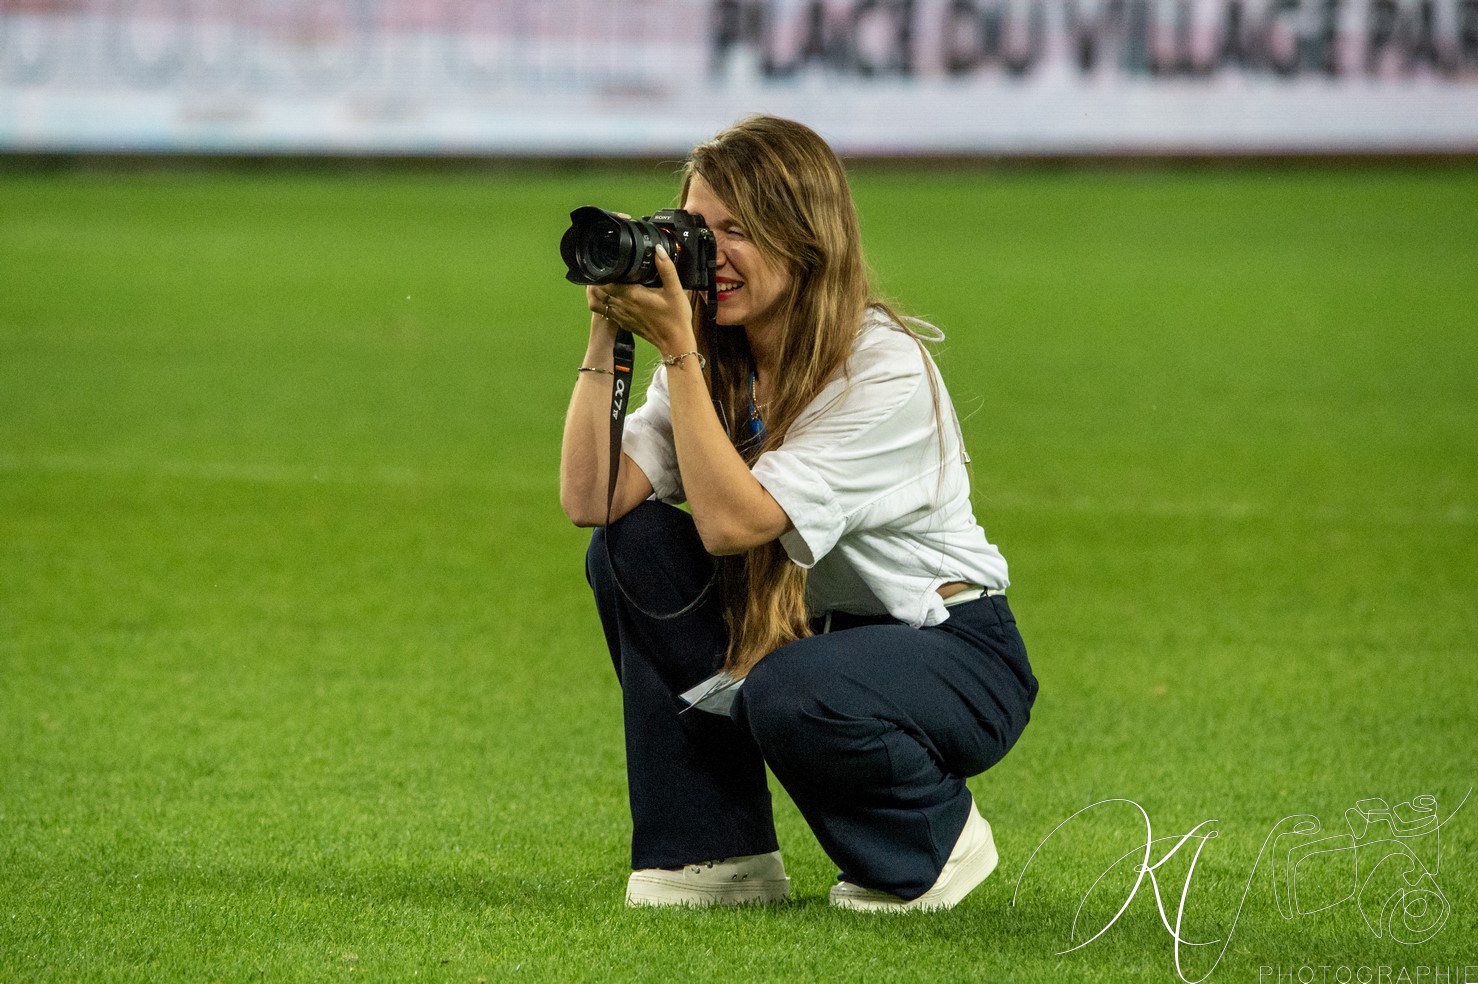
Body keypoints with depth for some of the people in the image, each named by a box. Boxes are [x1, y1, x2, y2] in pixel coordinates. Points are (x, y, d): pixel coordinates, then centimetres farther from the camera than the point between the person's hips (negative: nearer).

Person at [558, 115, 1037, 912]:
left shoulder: (885, 369, -23)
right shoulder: (715, 360, -3)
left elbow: (732, 521, -31)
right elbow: (589, 501, -15)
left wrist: (675, 349, -31)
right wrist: (607, 333, -18)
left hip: (954, 658, -7)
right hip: (813, 629, 7)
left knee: (792, 695, -37)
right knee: (632, 546, -14)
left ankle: (936, 840, -2)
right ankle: (719, 853, -7)